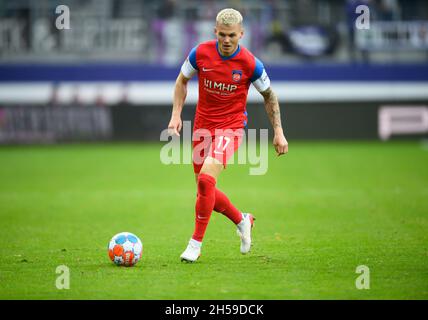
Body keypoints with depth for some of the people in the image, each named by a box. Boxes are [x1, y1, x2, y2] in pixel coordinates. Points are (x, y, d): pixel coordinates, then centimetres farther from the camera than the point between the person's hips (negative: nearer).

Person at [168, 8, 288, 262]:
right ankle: (242, 220, 37)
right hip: (202, 127, 4)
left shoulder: (250, 64, -13)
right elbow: (182, 81, 10)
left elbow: (269, 95, 3)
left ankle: (196, 243, -13)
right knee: (205, 190, 8)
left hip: (231, 127, -4)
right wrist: (176, 115, -1)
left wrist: (279, 132, 1)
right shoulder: (200, 53, -8)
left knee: (206, 179, -25)